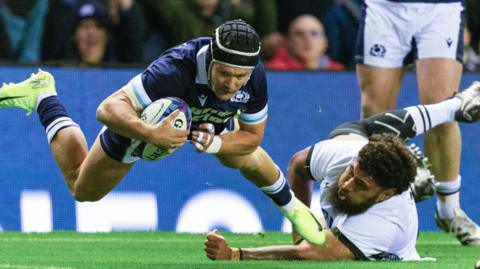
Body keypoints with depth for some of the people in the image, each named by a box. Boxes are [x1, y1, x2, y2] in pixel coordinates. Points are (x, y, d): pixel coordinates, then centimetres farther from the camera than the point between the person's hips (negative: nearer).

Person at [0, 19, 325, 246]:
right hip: (141, 121, -3)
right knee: (82, 190, 15)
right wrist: (150, 134, -67)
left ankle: (289, 204, 52)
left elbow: (252, 136, -16)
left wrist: (215, 143, -35)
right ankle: (42, 95, 29)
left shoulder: (256, 78, -34)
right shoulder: (176, 68, -49)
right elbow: (109, 109, -50)